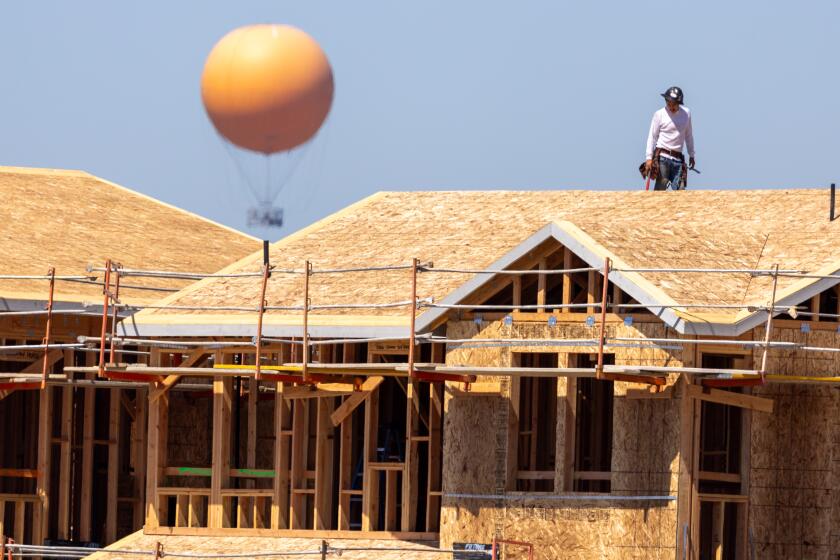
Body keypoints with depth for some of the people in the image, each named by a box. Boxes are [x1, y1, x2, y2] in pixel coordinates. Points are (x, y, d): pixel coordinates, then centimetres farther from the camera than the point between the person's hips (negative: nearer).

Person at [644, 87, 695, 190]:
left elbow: (688, 135, 20)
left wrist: (691, 155, 21)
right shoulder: (659, 114, -2)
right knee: (661, 186, -14)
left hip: (678, 159, 4)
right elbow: (652, 137, -2)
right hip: (662, 157, -4)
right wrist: (649, 158, -9)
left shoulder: (686, 113, 9)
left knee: (680, 189, -5)